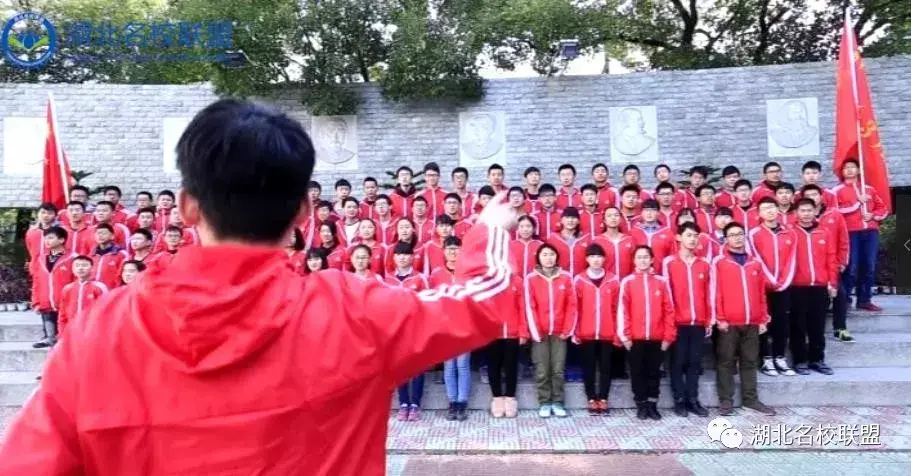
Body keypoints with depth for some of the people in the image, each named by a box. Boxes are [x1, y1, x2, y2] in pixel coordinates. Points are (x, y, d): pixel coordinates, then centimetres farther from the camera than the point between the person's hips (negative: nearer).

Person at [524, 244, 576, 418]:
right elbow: (530, 307, -4)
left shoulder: (566, 277, 3)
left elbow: (572, 305, 3)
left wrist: (568, 330, -2)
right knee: (542, 371, 1)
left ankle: (557, 403, 13)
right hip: (539, 333, -1)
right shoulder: (531, 279, -2)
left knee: (558, 370, 3)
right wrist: (535, 332, -8)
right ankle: (544, 403, 11)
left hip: (560, 332, 1)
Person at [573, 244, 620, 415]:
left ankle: (603, 399, 19)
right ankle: (592, 399, 18)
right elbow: (575, 308, 0)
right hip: (586, 334, -1)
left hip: (607, 333, 1)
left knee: (605, 366, 8)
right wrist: (575, 332, -2)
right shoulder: (579, 280, -1)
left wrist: (617, 331, 1)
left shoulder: (613, 280, 2)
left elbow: (616, 308, 4)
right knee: (589, 367, 8)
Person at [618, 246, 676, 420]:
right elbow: (622, 310, -4)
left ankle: (652, 406, 20)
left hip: (657, 338, 1)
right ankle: (642, 406, 18)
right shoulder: (627, 282, 0)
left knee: (654, 373, 10)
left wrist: (668, 336, 0)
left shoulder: (662, 282, 4)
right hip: (635, 338, -1)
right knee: (637, 373, 7)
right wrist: (624, 336, -8)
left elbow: (669, 311, 4)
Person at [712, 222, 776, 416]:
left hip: (752, 322, 4)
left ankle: (750, 399, 21)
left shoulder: (755, 262, 12)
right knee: (726, 362, 3)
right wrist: (719, 318, -10)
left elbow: (761, 293, 13)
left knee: (750, 362, 12)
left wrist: (763, 319, 9)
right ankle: (725, 400, 10)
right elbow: (715, 291, -5)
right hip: (728, 322, -4)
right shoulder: (719, 262, -1)